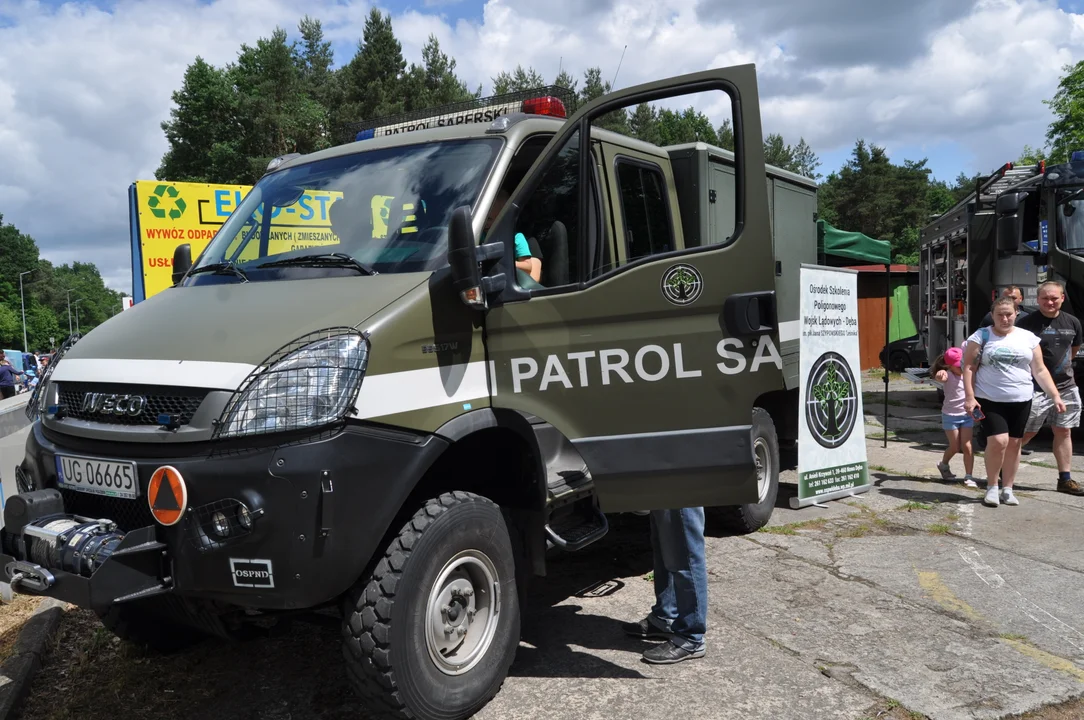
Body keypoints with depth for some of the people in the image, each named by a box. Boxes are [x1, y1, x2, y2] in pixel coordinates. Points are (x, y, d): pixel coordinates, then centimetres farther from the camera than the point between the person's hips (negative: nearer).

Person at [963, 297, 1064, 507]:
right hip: (990, 400, -3)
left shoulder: (1028, 337, 7)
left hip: (1021, 401, 3)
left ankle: (1008, 489, 19)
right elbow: (969, 368, -3)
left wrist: (1056, 396, 1)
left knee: (1014, 443, 7)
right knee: (998, 441, -15)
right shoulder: (981, 336, -1)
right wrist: (969, 397, -12)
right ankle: (992, 488, 2)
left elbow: (1040, 371, 9)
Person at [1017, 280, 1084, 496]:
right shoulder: (1027, 323, -10)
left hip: (1066, 387, 5)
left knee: (1064, 432, 9)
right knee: (1027, 432, -1)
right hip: (1036, 388, -5)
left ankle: (1065, 479, 16)